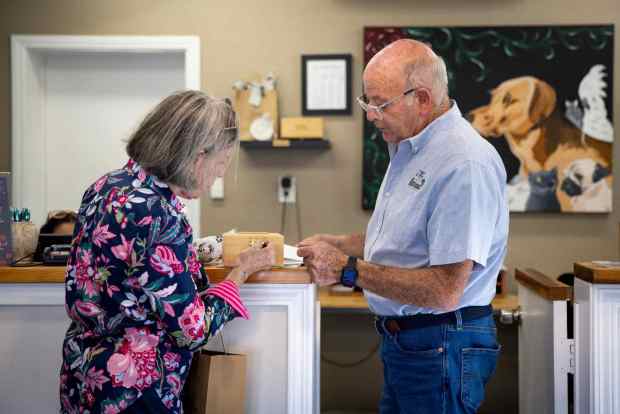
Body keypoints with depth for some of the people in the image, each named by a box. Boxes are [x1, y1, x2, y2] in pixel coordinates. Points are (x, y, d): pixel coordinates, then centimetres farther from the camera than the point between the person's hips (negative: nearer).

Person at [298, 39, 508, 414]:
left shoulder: (466, 164, -24)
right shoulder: (408, 148, 9)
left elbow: (445, 291, -27)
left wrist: (347, 269, -23)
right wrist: (335, 245, 5)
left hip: (440, 348, -9)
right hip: (401, 338, 9)